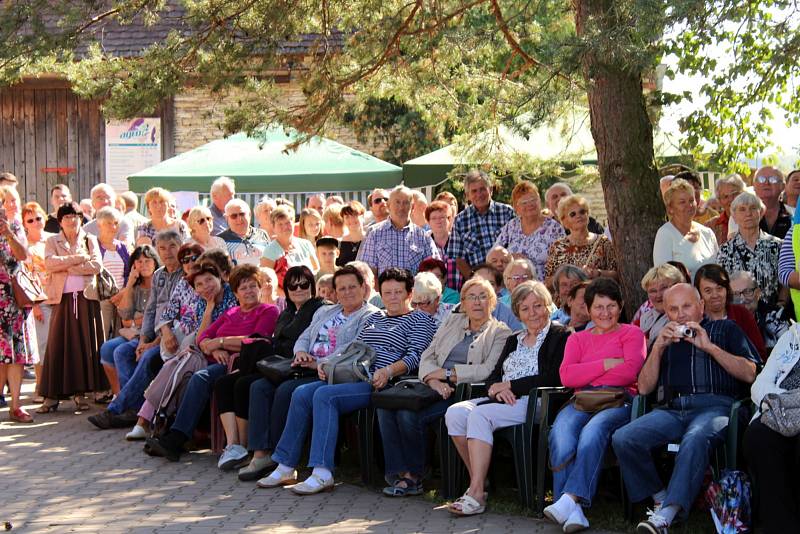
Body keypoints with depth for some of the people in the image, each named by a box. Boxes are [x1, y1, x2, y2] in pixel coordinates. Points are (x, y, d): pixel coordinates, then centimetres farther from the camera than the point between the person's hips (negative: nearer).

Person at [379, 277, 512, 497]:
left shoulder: (500, 333, 5)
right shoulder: (452, 321, 21)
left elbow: (488, 370, -10)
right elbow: (428, 355, 13)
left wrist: (447, 373, -11)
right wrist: (433, 379, -9)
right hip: (435, 387, 6)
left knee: (410, 414, -29)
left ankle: (413, 477, -9)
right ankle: (399, 472, -19)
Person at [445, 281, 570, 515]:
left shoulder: (560, 336, 4)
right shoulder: (513, 341, 26)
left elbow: (552, 379, -10)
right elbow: (493, 376, 18)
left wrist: (511, 386, -8)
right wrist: (495, 388, -8)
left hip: (534, 401, -7)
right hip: (503, 399, 7)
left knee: (480, 414, -31)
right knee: (455, 412, -20)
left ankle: (476, 493, -34)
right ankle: (477, 480, -16)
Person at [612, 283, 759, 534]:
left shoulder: (725, 329, 20)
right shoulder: (664, 339, 29)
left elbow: (750, 374, 5)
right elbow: (644, 388, 18)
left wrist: (709, 346, -4)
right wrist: (658, 348, 5)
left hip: (715, 406, -4)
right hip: (671, 410, 4)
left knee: (694, 439, -40)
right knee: (623, 438, -25)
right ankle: (661, 499, -10)